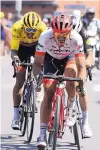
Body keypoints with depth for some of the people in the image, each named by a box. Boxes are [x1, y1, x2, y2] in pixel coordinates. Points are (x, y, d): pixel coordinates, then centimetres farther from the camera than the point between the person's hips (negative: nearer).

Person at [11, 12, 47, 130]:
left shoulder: (42, 28, -34)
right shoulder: (17, 28, -36)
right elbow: (14, 50, -36)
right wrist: (14, 57, -58)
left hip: (37, 46, 2)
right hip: (22, 47, -2)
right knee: (20, 80, -12)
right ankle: (16, 115, -11)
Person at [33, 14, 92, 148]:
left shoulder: (76, 39, -35)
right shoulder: (45, 37, -35)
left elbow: (81, 66, -35)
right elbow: (37, 62, -31)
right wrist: (37, 77, -50)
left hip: (69, 58, 0)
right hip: (51, 59, 0)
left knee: (71, 78, -30)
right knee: (48, 94, -13)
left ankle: (71, 106, 3)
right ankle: (42, 134, -10)